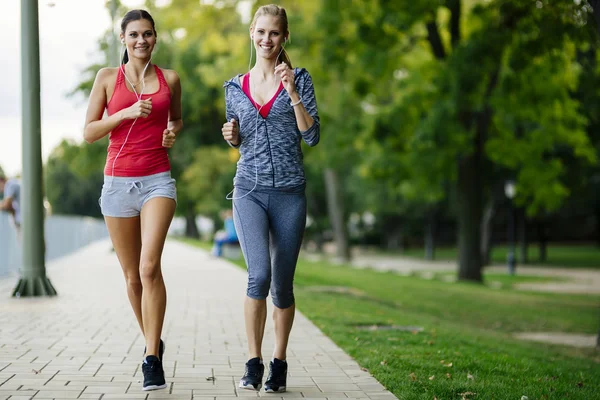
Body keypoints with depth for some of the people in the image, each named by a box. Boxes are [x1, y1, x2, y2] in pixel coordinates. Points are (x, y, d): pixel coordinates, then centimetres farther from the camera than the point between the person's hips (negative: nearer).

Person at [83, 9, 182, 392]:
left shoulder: (169, 79, 9)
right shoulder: (108, 77, 5)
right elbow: (89, 132, 3)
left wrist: (173, 132, 3)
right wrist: (126, 114, -11)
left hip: (157, 180, -1)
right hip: (118, 182, 1)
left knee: (150, 268, -19)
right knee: (132, 276, 8)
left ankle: (152, 359, -14)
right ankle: (153, 342, 29)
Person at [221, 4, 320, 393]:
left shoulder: (299, 79, 3)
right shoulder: (235, 87, 10)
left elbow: (312, 136, -6)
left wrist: (292, 93, -14)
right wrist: (231, 135, -1)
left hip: (289, 192, 0)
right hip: (249, 190, 1)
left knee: (283, 284, 5)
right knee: (259, 274, -17)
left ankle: (279, 363, 21)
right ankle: (253, 362, -5)